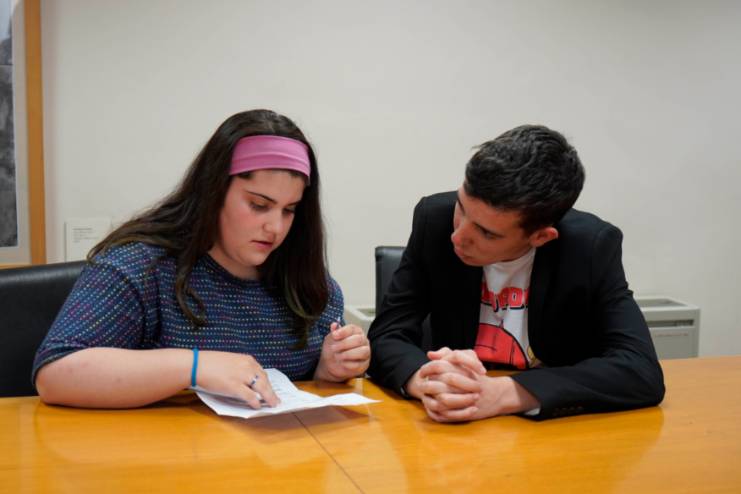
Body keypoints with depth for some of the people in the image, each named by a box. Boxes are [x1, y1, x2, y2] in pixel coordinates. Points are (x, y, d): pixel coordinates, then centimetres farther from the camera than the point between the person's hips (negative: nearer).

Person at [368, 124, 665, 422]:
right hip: (455, 431, 2)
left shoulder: (592, 248, -17)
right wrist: (427, 381, -33)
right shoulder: (434, 220, -12)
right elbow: (385, 338, -10)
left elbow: (642, 373, -25)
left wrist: (501, 393, -35)